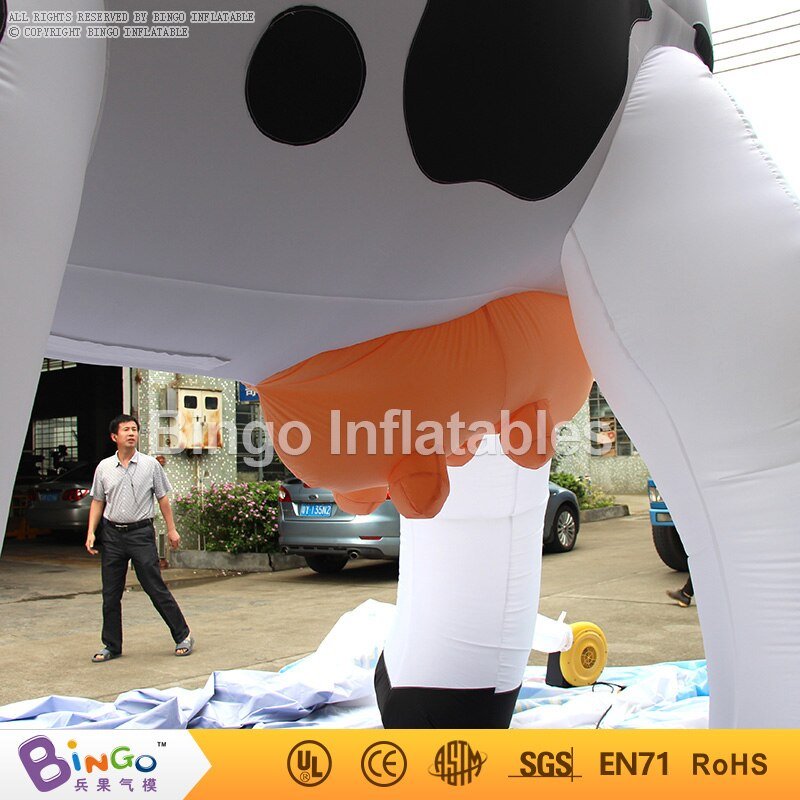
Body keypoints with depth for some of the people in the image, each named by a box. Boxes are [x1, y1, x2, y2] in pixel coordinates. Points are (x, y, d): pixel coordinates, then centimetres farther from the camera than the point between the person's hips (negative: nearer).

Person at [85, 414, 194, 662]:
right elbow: (97, 502, 12)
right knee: (110, 594, 7)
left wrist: (171, 529, 3)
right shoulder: (104, 468, 6)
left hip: (141, 532, -3)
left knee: (156, 588, -3)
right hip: (112, 533, 3)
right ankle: (112, 646, 19)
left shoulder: (150, 464, 0)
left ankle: (183, 635, 8)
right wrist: (91, 532, 3)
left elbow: (163, 499, 5)